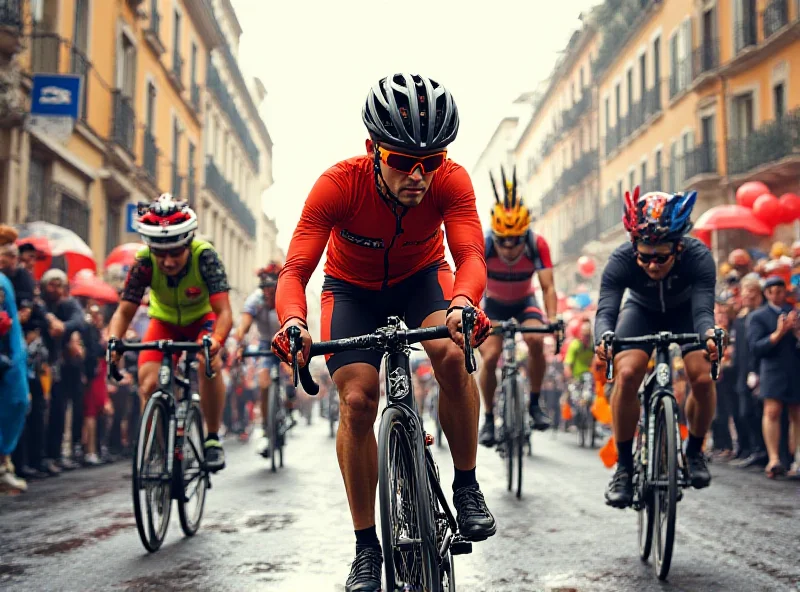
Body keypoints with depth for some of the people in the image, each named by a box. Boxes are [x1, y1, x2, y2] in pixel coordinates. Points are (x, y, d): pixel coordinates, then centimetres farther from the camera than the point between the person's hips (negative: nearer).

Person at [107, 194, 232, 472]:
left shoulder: (204, 256, -33)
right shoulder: (144, 263, -28)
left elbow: (224, 312, -38)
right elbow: (124, 312, -27)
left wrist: (216, 340, -59)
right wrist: (113, 340, -48)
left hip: (201, 319, -2)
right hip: (164, 322, 2)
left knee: (210, 363, -32)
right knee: (149, 383, -20)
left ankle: (213, 438, -15)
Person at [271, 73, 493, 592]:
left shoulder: (451, 181, -28)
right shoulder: (339, 184, -33)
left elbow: (471, 255, -37)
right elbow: (296, 269, -36)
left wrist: (462, 303, -60)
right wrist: (293, 322, -58)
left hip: (421, 277, 1)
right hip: (353, 288, 0)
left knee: (452, 355, -30)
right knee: (357, 401, -17)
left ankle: (467, 486, -8)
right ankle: (366, 548, -3)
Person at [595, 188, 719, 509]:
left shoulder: (698, 256, -35)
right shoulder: (621, 260, -34)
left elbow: (703, 308, -43)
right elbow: (606, 308, -43)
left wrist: (710, 334, -66)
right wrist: (603, 338, -65)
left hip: (685, 311, 0)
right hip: (642, 311, 0)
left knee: (703, 377, -22)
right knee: (626, 374, -25)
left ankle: (695, 450, 5)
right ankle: (624, 465, -11)